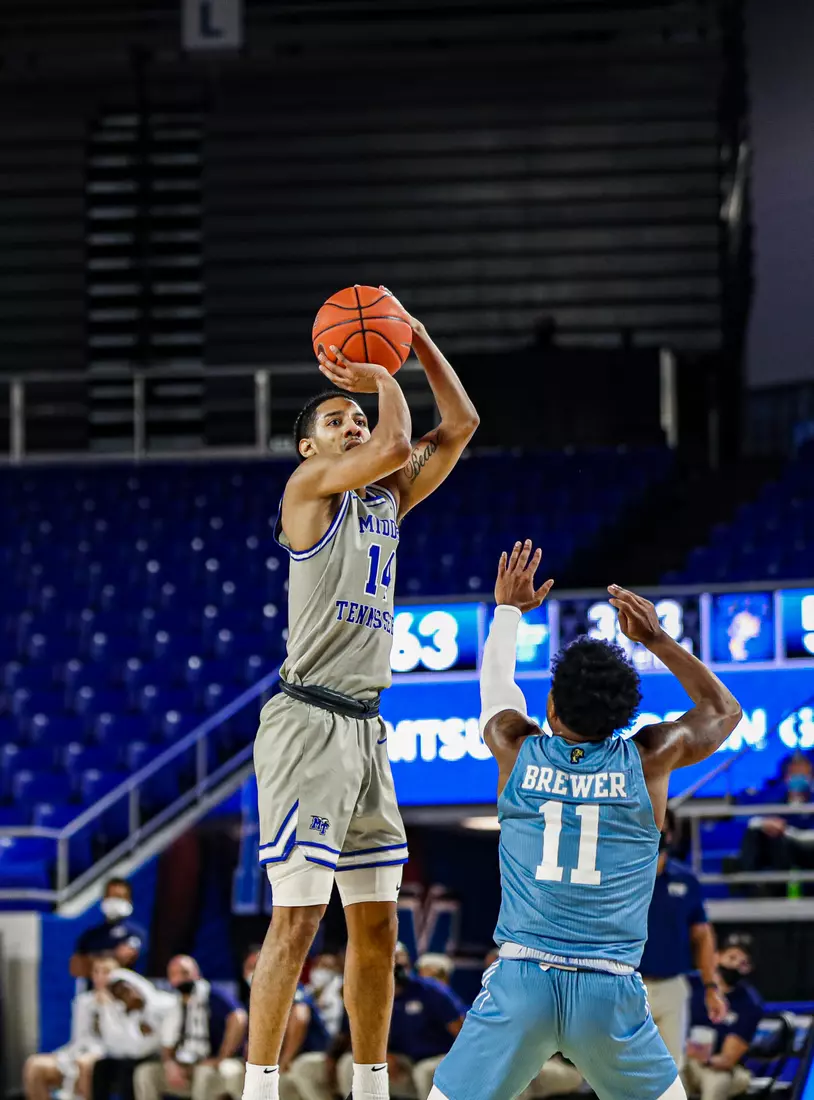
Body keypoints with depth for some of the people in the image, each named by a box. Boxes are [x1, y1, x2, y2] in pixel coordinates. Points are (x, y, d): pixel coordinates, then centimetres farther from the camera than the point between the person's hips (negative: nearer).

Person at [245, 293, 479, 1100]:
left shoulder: (388, 498, 18)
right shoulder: (311, 486, -4)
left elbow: (460, 426, 16)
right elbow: (394, 445, -20)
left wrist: (416, 340, 11)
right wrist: (382, 380, -3)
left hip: (366, 728, 8)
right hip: (308, 723, -8)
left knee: (376, 920, 9)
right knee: (297, 917, -12)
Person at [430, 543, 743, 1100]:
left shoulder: (518, 751, 7)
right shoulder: (648, 759, 5)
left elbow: (496, 686, 31)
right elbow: (724, 711, 25)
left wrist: (509, 609, 45)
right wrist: (657, 639, 25)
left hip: (520, 977, 0)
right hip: (612, 990, 0)